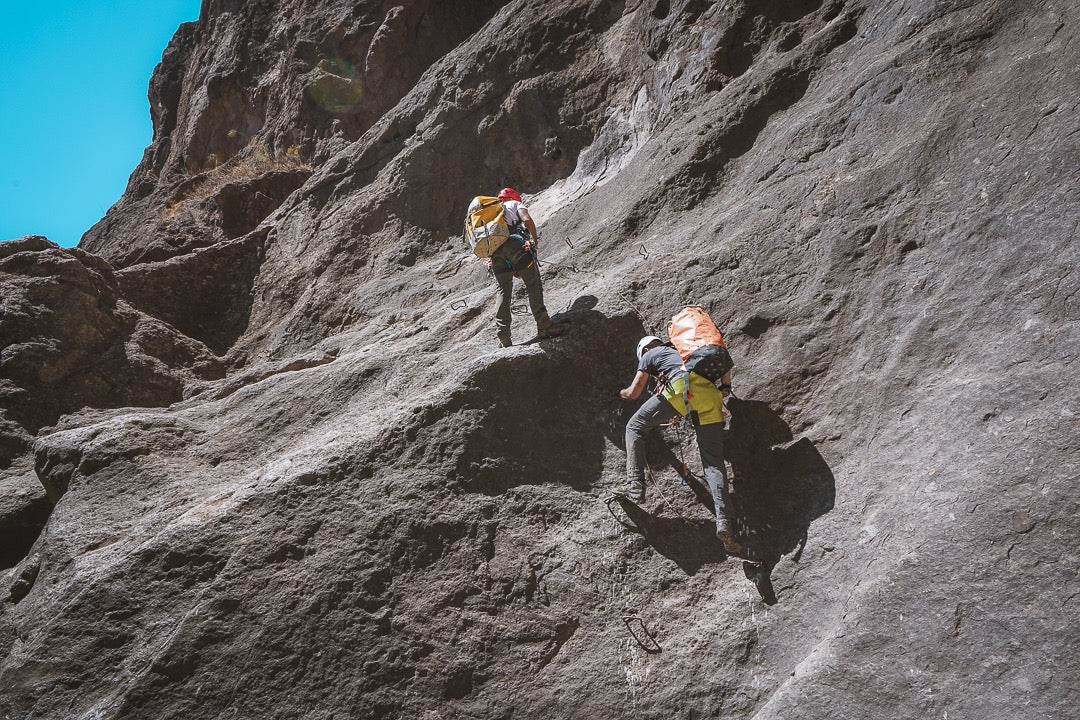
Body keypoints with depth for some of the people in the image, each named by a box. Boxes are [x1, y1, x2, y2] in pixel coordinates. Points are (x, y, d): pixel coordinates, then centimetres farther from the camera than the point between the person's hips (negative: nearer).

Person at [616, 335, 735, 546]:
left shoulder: (649, 355, 27)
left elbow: (633, 393, 26)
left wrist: (621, 393, 48)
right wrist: (725, 389, 50)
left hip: (681, 387, -4)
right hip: (710, 394, 5)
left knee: (635, 427, 13)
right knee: (714, 461, 2)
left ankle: (635, 485, -2)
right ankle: (723, 519, -15)